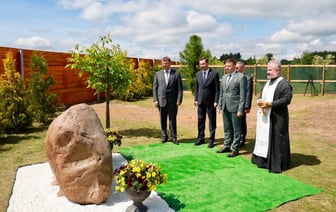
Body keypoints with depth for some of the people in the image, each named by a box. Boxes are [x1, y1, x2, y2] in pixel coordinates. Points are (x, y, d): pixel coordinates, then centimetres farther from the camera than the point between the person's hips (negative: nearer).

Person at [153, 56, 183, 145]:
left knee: (172, 120, 2)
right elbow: (155, 88, 8)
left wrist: (179, 100, -8)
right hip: (161, 101, 2)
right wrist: (155, 100, -1)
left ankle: (173, 137, 13)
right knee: (163, 120, 8)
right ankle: (164, 136, 20)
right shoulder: (158, 74, 9)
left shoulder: (176, 73, 3)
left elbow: (180, 88, 0)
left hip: (173, 101, -2)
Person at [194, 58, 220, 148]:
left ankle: (211, 140, 14)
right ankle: (200, 138, 23)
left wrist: (216, 101, -12)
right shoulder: (198, 74, 8)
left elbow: (217, 89, -7)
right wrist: (196, 99, 8)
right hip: (200, 102, 4)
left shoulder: (214, 74, -6)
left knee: (212, 122, 5)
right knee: (200, 121, 11)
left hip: (210, 102, -4)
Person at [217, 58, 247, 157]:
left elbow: (242, 95, -11)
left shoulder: (241, 77, -8)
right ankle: (227, 146, 27)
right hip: (225, 107, 6)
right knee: (227, 128, 16)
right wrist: (220, 106, 12)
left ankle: (235, 149, 14)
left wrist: (240, 110, -15)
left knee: (236, 129, 4)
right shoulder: (224, 77, 12)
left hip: (235, 107, -6)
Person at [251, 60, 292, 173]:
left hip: (277, 118, -8)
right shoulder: (268, 83, 15)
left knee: (276, 140, -1)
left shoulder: (284, 83, -12)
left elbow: (287, 99, -19)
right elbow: (261, 96, 19)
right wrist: (260, 102, -4)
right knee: (264, 138, 14)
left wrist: (269, 104, -21)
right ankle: (264, 160, 27)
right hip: (265, 116, 8)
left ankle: (277, 164, 10)